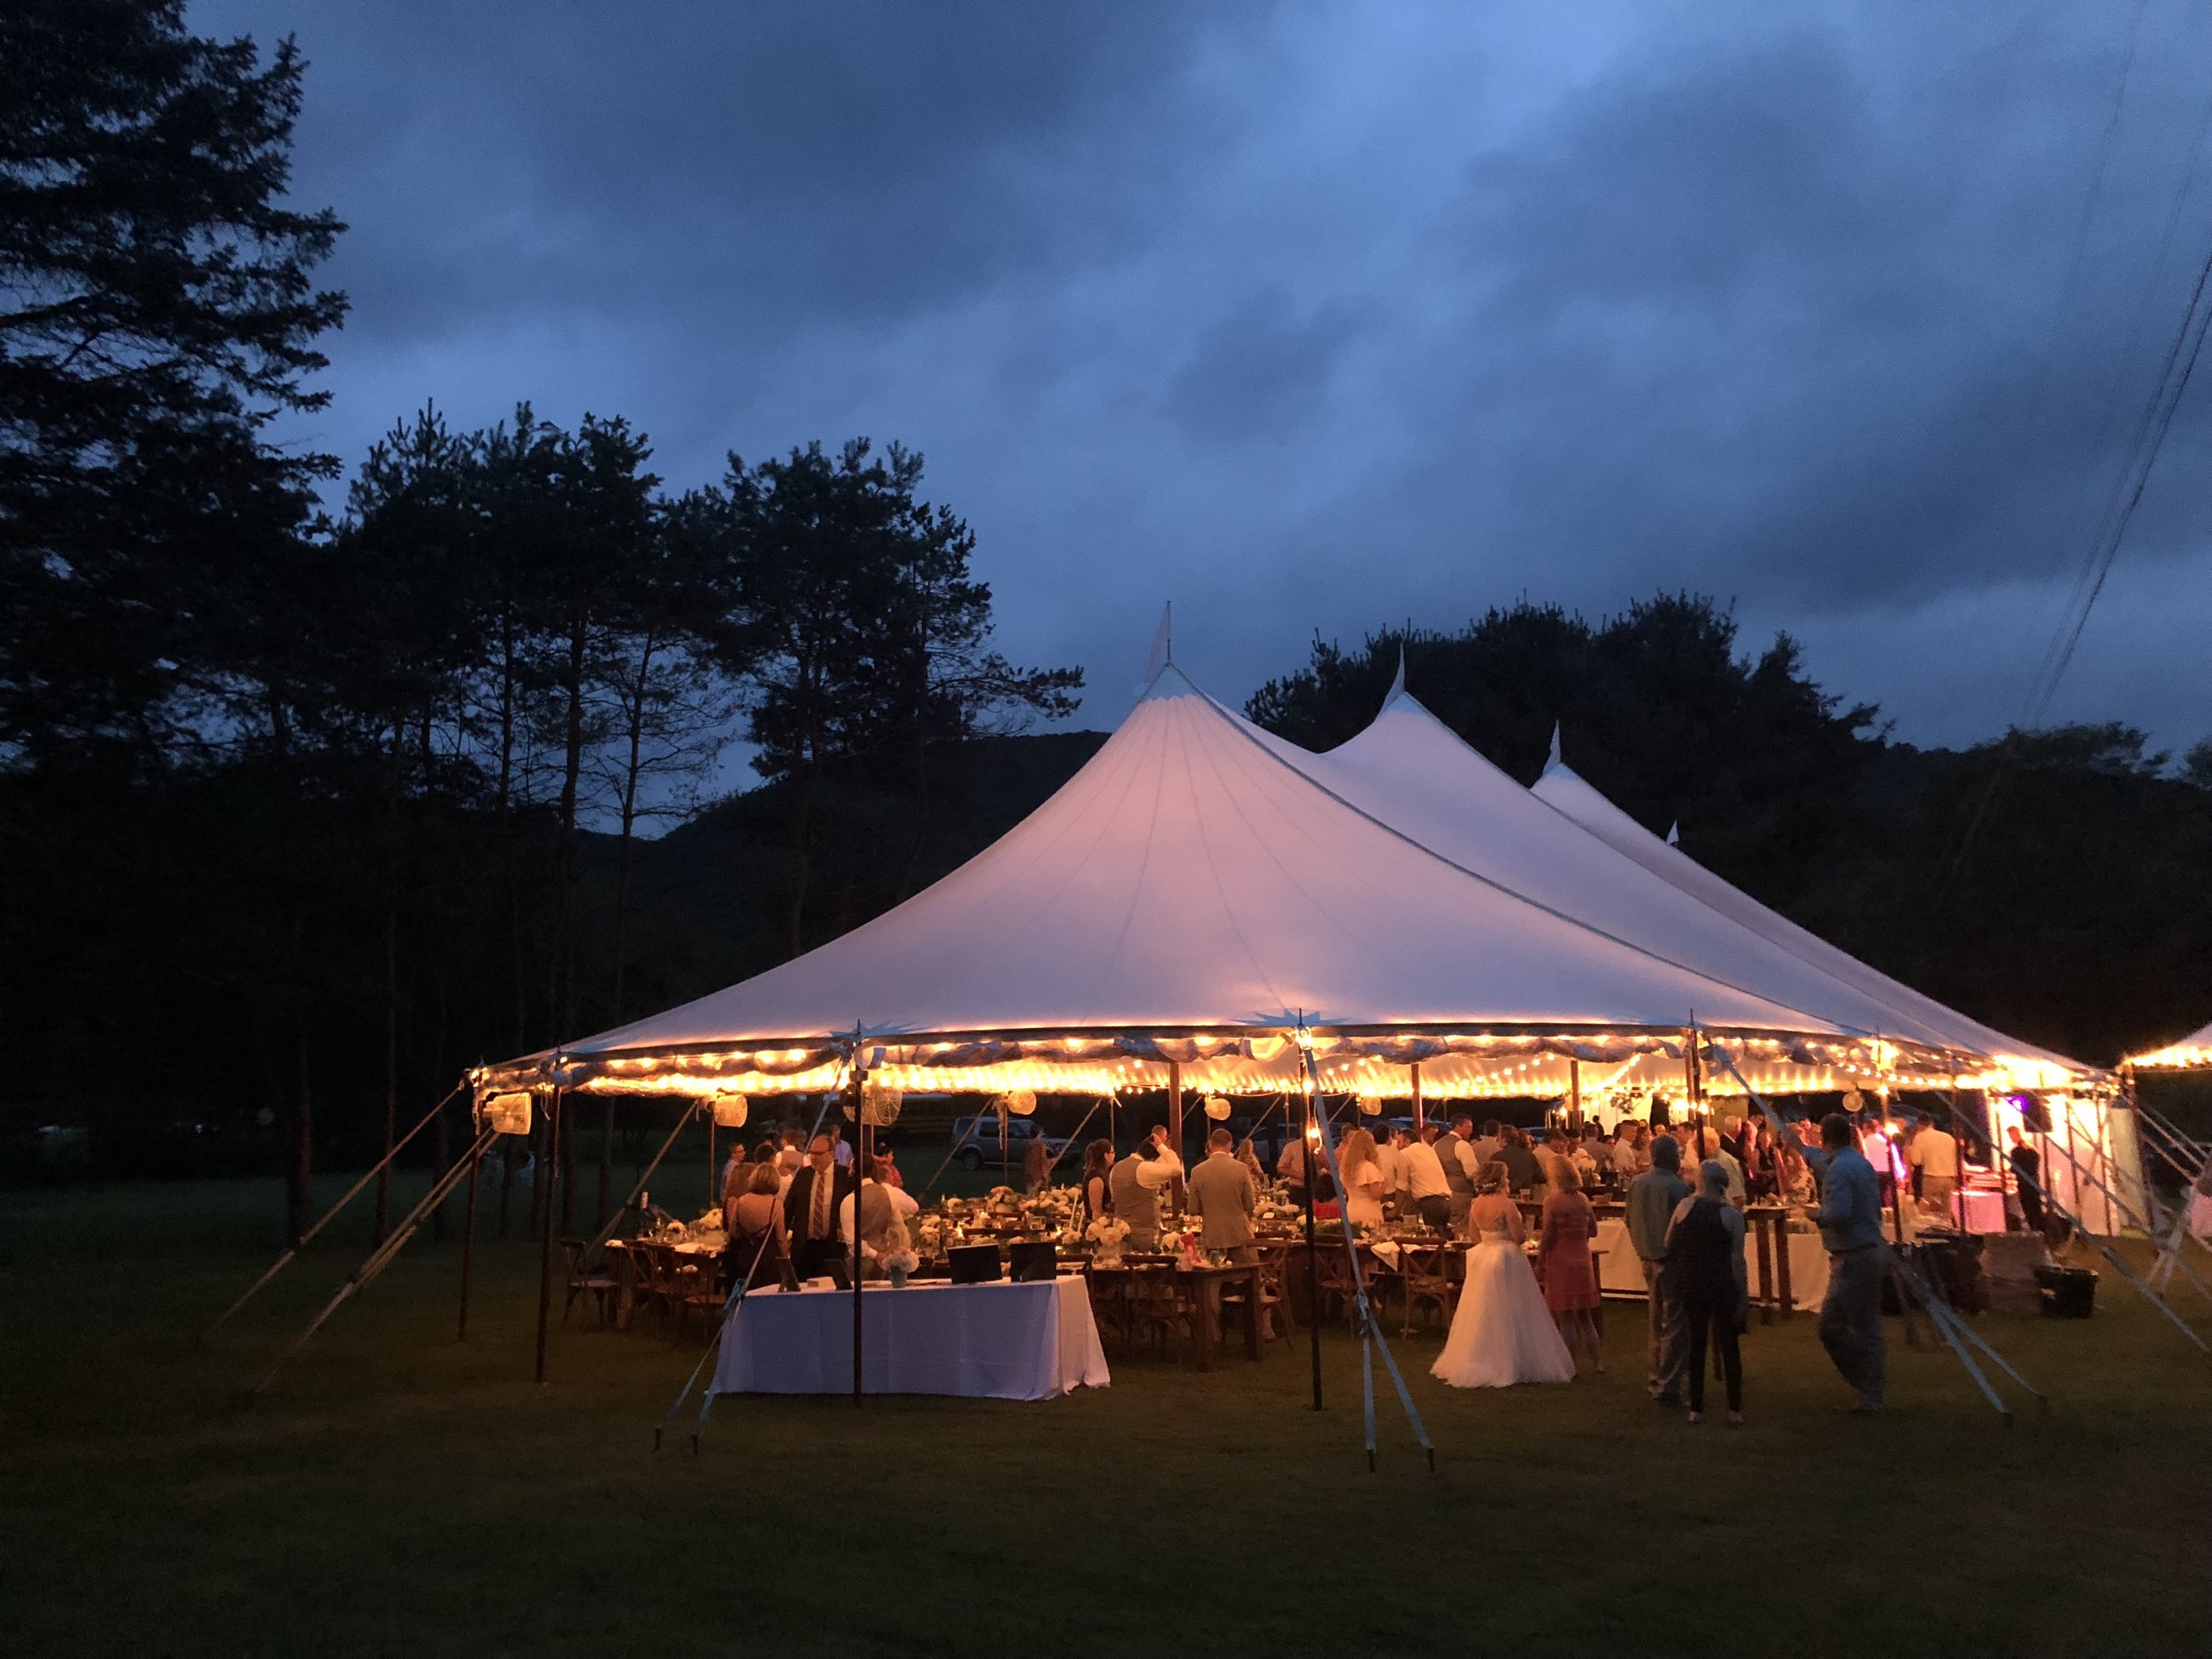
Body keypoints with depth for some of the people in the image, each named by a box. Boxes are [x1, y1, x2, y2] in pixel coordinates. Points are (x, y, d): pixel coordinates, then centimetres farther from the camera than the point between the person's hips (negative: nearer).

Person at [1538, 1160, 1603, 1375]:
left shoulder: (1552, 1200, -13)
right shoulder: (1583, 1199, 3)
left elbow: (1548, 1236, -14)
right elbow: (1593, 1229, 11)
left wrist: (1539, 1263, -6)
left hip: (1560, 1260, -5)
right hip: (1582, 1259, 5)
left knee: (1565, 1316, 3)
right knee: (1584, 1315, 17)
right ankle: (1596, 1361, 20)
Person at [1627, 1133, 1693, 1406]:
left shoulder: (1636, 1184, 2)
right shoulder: (1678, 1187, -18)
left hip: (1648, 1259, 7)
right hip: (1673, 1261, -7)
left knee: (1655, 1321, 19)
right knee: (1674, 1326, 0)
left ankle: (1654, 1379, 27)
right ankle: (1668, 1387, 0)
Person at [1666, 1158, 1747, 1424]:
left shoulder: (1685, 1206, -4)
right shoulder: (1733, 1215, -9)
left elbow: (1668, 1245, 4)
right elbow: (1737, 1259, -11)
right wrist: (1743, 1294, -5)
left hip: (1692, 1284, 2)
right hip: (1723, 1285, -2)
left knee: (1697, 1342, 12)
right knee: (1729, 1344, 8)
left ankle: (1696, 1407, 14)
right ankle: (1734, 1408, 8)